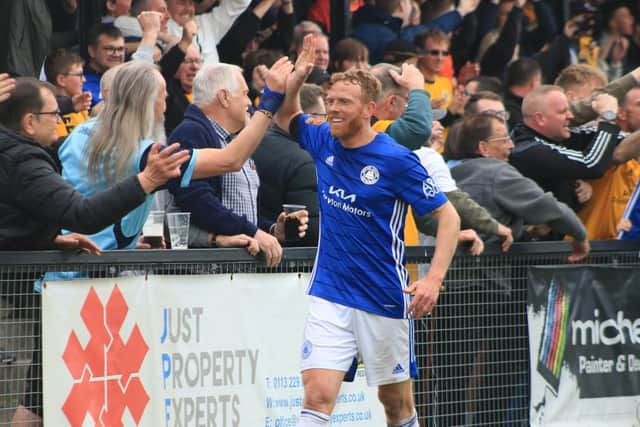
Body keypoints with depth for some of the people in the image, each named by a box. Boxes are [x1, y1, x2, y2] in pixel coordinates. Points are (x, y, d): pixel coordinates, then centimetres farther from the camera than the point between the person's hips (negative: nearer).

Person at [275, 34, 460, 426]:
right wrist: (295, 80, 1)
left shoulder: (396, 160, -13)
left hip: (384, 300, -3)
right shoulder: (324, 143, 2)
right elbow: (285, 117, 24)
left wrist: (434, 279, -23)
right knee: (317, 395, -13)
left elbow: (448, 216, -10)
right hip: (329, 295, 3)